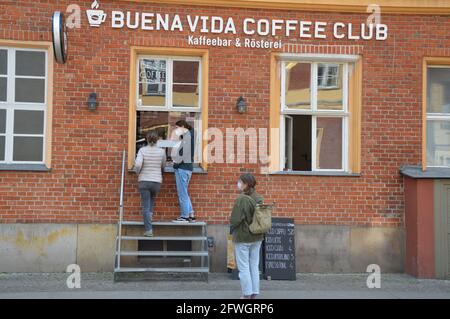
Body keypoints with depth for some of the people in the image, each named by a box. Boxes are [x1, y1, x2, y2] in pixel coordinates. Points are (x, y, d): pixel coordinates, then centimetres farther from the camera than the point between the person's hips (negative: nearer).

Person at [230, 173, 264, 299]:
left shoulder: (241, 199, -21)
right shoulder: (259, 198, -1)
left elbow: (235, 219, -22)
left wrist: (232, 227, -1)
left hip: (242, 238, -6)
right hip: (257, 237, 6)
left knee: (244, 267, 5)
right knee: (254, 266, 15)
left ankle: (247, 295, 10)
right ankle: (254, 293, 20)